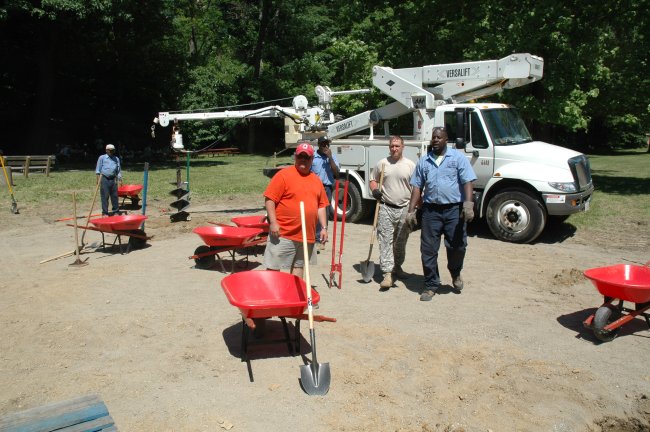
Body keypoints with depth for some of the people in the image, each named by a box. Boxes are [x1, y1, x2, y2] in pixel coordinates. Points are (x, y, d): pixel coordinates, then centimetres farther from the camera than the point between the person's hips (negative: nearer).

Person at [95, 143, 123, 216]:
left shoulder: (116, 159, 14)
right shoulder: (102, 158, 5)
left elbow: (119, 170, 15)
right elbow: (98, 170, 2)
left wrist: (119, 179, 4)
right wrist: (98, 180, -6)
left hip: (113, 179, 3)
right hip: (104, 179, -3)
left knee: (115, 196, 6)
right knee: (105, 196, -2)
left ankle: (116, 211, 14)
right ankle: (105, 212, 3)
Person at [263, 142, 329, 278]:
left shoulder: (316, 180, 13)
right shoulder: (283, 175, -6)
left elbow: (321, 205, 16)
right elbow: (269, 199, -10)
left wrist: (324, 227, 9)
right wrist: (273, 223, -17)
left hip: (307, 235, 6)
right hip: (283, 234, -5)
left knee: (298, 266, 16)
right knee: (273, 267, -2)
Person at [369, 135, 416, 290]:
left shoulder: (410, 165, 1)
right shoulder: (382, 164, 4)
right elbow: (373, 179, 14)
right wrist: (374, 190, -7)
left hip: (404, 209, 1)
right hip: (386, 208, -1)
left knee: (401, 242, 14)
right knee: (385, 241, -7)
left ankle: (397, 267, 34)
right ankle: (387, 274, -7)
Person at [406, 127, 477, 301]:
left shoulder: (458, 157, 3)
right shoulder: (423, 161, 13)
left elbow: (468, 182, -5)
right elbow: (417, 187, 12)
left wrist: (468, 204, -19)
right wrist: (411, 211, 6)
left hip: (454, 209, -2)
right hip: (431, 210, 3)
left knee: (457, 246, 0)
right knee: (428, 249, 2)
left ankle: (455, 273, 31)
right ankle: (431, 285, 16)